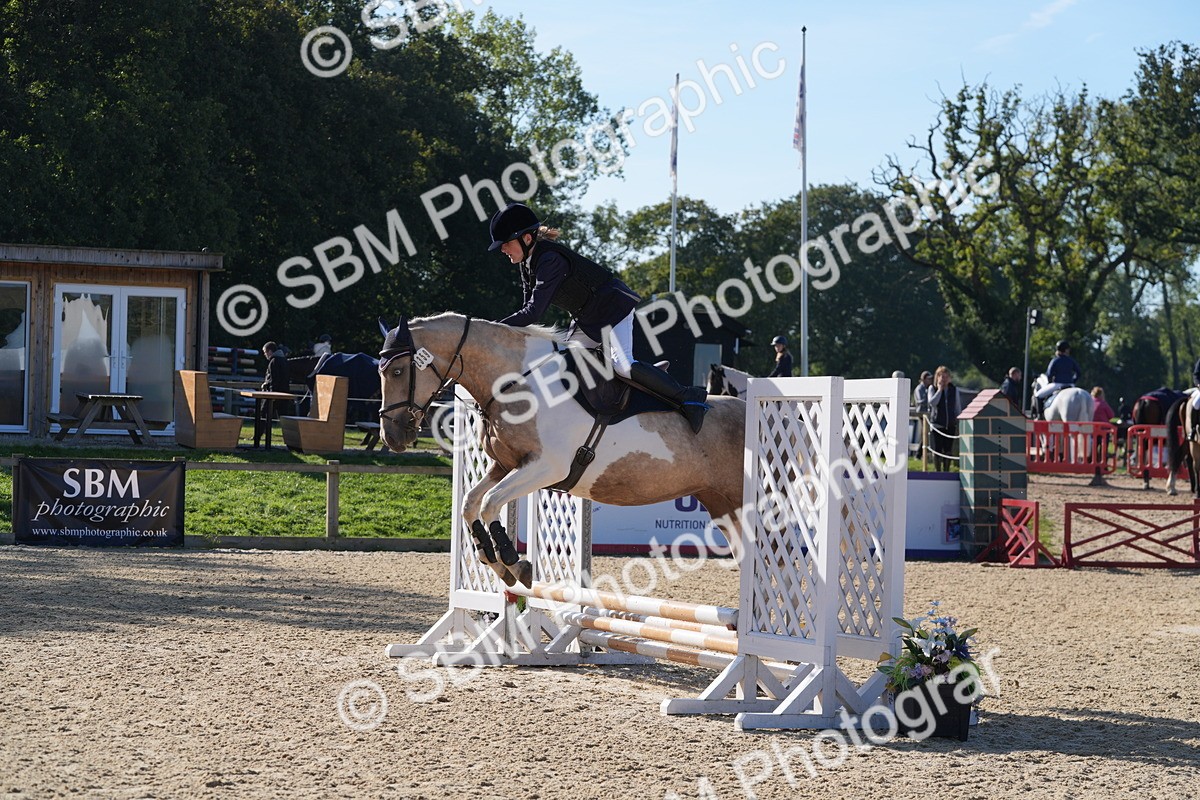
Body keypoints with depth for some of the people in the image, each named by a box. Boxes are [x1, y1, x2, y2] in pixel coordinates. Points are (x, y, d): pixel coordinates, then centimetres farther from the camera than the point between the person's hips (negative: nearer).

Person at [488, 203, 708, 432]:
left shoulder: (549, 260, -29)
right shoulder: (528, 262, 1)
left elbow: (534, 312, -32)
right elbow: (529, 310, 5)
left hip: (613, 308, -10)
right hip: (586, 320, 10)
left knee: (623, 365, -26)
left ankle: (687, 397, -16)